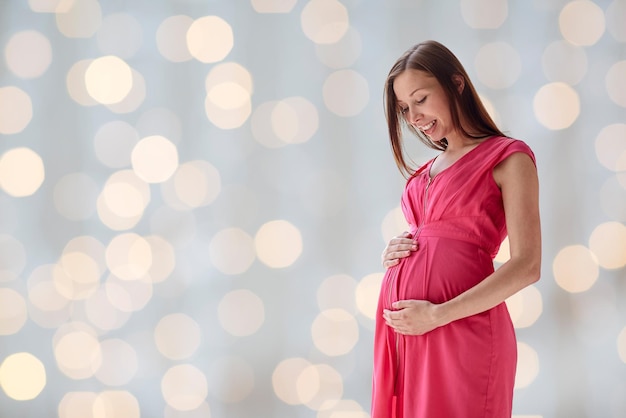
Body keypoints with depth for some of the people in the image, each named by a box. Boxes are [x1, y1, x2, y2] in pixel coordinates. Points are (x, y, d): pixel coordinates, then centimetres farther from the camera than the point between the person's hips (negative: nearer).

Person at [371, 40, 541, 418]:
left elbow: (527, 266, -11)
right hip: (402, 328, 7)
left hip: (461, 328, -7)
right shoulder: (427, 171, 19)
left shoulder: (508, 157, -2)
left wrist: (438, 315, -16)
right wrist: (394, 254, 4)